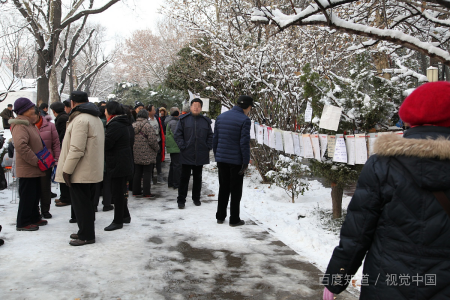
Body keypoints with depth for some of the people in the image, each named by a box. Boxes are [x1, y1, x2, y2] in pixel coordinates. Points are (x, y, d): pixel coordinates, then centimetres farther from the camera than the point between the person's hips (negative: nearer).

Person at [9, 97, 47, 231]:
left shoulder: (30, 124, 16)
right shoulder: (20, 126, -17)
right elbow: (20, 145, -32)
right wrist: (36, 161, -25)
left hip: (34, 169, 10)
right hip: (27, 169, -10)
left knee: (35, 195, 18)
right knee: (27, 196, -2)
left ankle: (34, 218, 30)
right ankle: (23, 223, 8)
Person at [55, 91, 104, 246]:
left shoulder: (80, 119, -18)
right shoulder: (96, 119, 14)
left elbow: (76, 149, -24)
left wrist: (67, 170, -18)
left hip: (81, 172, -10)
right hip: (92, 170, 10)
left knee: (81, 204, 0)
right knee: (87, 202, 18)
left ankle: (86, 236, 8)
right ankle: (86, 232, 29)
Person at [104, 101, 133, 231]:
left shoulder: (115, 125, -18)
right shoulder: (122, 124, 14)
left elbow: (106, 144, -22)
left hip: (118, 165, -10)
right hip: (124, 164, 10)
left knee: (117, 192, -1)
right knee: (120, 191, 19)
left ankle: (118, 221, 7)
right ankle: (125, 216, 29)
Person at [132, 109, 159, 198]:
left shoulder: (133, 126, 8)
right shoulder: (148, 126, -15)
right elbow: (152, 140, -18)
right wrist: (157, 148, -1)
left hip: (136, 155, 7)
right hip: (147, 155, -7)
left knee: (137, 173, 13)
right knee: (147, 173, 0)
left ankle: (136, 191, 19)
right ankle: (146, 193, 2)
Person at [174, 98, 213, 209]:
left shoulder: (206, 121, 7)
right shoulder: (184, 119, 0)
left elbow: (210, 136, 11)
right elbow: (178, 135, 0)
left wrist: (208, 148, 0)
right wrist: (182, 147, -9)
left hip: (201, 155, 2)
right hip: (186, 155, -2)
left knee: (198, 177, 13)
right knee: (184, 178, 2)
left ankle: (196, 198, 25)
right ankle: (181, 200, 9)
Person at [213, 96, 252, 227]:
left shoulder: (221, 117, 7)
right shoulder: (245, 120, -12)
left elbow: (215, 139, 9)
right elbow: (244, 142, -16)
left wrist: (216, 156, 16)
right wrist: (246, 162, -9)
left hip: (221, 159, 6)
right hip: (236, 160, -5)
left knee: (223, 188, 16)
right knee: (236, 190, 5)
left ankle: (220, 217, 21)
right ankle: (234, 219, 11)